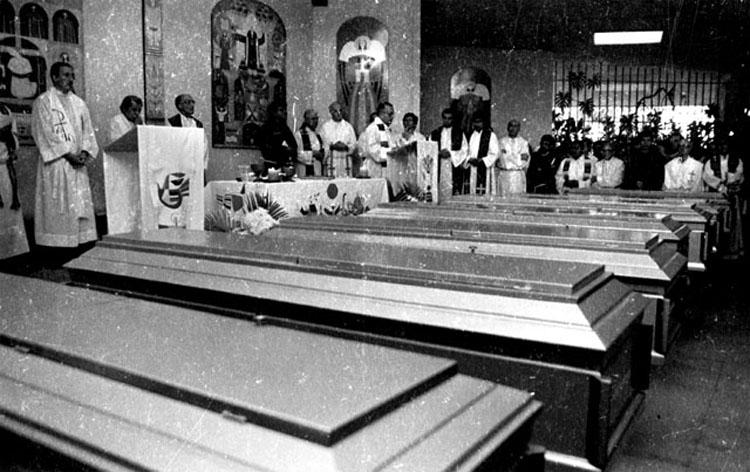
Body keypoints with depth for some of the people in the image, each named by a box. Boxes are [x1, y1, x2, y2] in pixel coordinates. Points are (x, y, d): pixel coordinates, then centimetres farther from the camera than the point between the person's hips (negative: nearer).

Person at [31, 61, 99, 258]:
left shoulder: (79, 103, 16)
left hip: (77, 164, 6)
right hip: (55, 163, -5)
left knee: (80, 205, 3)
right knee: (57, 207, -5)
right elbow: (45, 133, -8)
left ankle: (79, 246, 8)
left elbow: (88, 131, 12)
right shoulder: (43, 101, -1)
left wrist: (84, 152, -6)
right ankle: (57, 254, -2)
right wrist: (68, 155, -14)